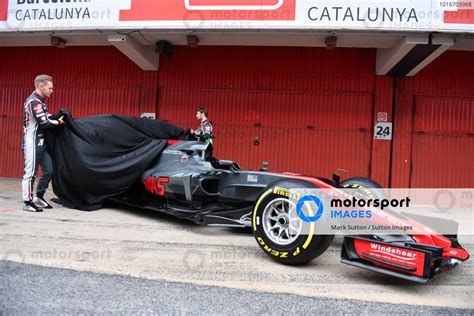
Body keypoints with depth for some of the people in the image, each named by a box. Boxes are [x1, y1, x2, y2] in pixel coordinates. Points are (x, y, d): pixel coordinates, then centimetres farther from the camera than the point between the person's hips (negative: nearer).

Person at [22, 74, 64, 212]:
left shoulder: (40, 101, 16)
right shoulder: (33, 101, -15)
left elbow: (45, 117, 17)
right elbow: (44, 122, -22)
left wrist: (56, 117, 1)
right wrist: (59, 122, -7)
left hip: (40, 143, 10)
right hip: (32, 143, -10)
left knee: (49, 170, 9)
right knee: (30, 173, -4)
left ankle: (39, 197, 20)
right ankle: (27, 202, 4)